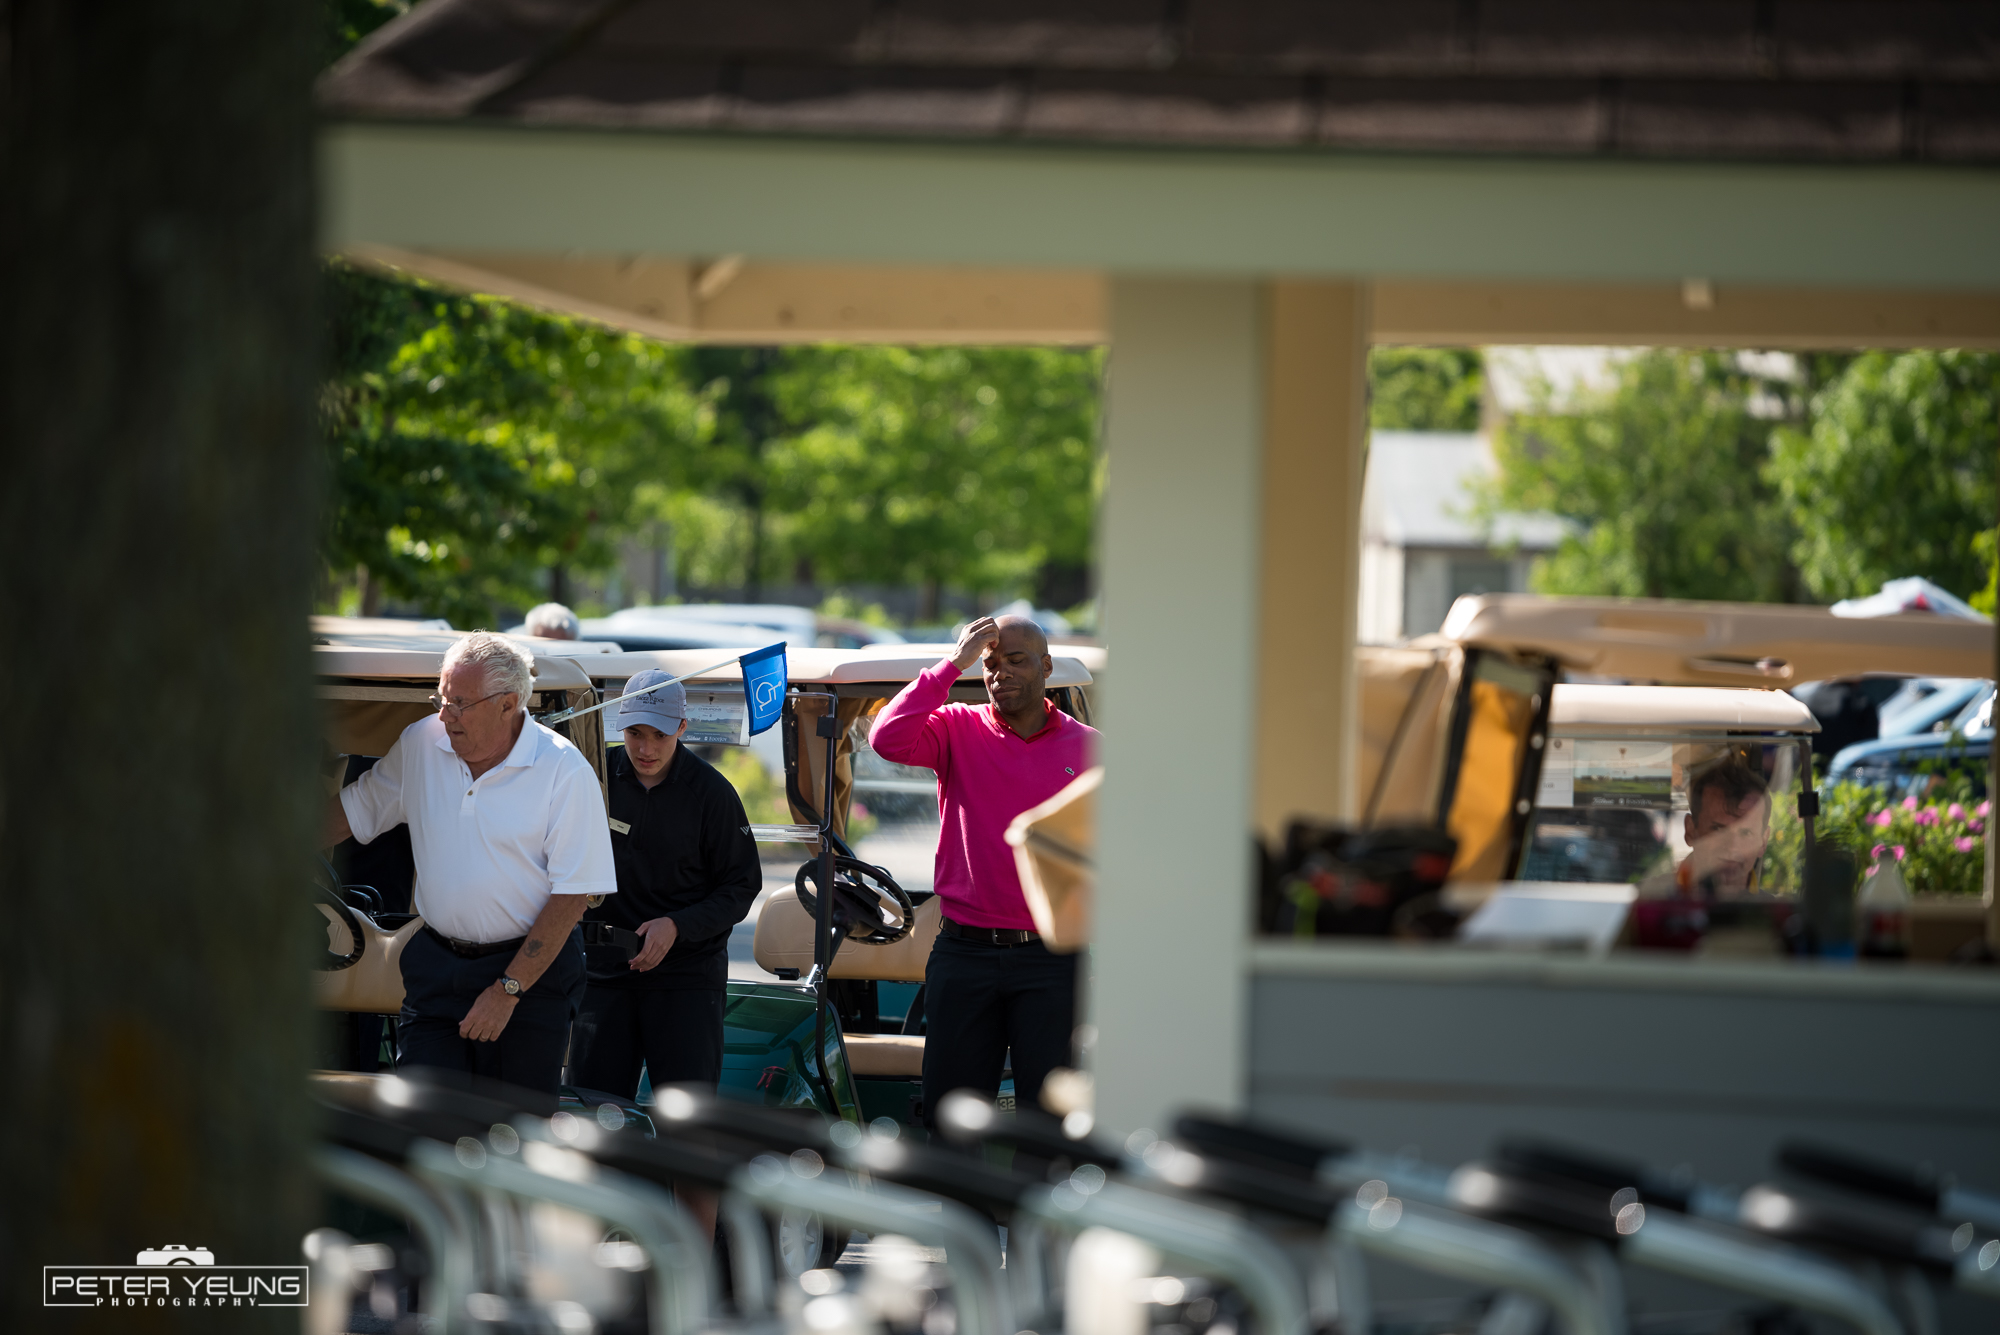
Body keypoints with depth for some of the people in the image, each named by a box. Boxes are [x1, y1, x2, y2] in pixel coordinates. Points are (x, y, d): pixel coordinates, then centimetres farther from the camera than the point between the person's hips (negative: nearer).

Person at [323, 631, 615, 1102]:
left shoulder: (564, 770, -12)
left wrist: (507, 990, -15)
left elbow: (571, 895, -13)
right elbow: (352, 811, 17)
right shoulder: (421, 744, 2)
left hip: (532, 965, -4)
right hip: (436, 968, 4)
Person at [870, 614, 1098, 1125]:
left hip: (1049, 962, 0)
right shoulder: (959, 729, 4)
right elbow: (888, 739, -15)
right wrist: (952, 665, -13)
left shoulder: (1087, 748, 5)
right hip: (964, 954, 0)